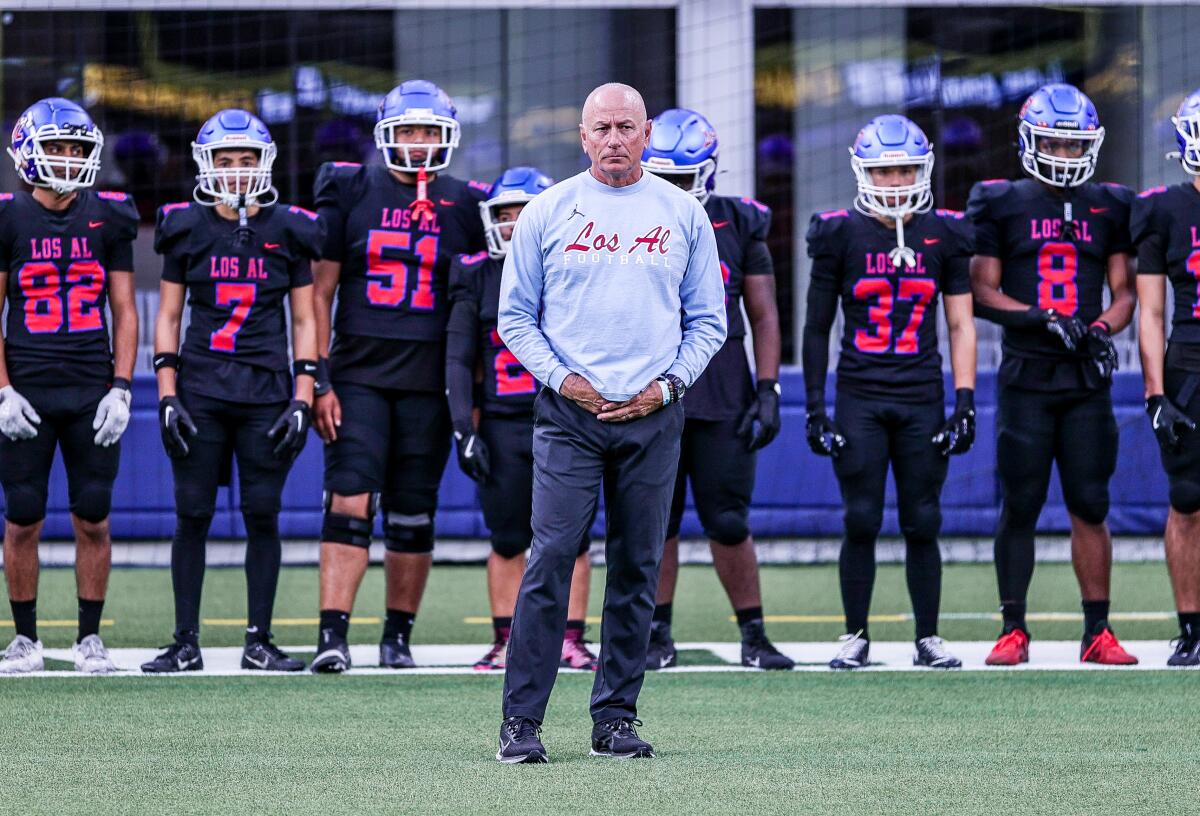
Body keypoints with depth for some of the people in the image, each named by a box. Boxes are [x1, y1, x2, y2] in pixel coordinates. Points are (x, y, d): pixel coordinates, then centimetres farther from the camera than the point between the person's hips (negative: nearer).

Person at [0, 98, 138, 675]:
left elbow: (124, 313, 7)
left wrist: (120, 389, -2)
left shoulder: (108, 220, 5)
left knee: (93, 521, 0)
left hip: (93, 394, 1)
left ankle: (90, 638, 10)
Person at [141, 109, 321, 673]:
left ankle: (259, 642, 7)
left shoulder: (289, 231, 4)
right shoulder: (186, 229, 4)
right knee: (192, 516, -1)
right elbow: (168, 316, 8)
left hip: (266, 392, 0)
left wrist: (302, 398, -1)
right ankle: (185, 643, 4)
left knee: (263, 515, -1)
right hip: (200, 388, 0)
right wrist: (167, 394, -1)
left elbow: (304, 321, 7)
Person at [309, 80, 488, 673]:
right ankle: (333, 634, -16)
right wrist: (319, 381, -3)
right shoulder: (351, 193, 4)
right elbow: (319, 294, 4)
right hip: (358, 374, -2)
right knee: (350, 503, -13)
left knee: (413, 516, 5)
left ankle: (398, 637, 15)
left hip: (429, 381, 2)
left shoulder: (464, 206, 7)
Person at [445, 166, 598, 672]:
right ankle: (506, 643, 10)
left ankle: (571, 641, 7)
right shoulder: (479, 276, 5)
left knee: (572, 538, 0)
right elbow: (458, 360, 4)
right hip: (504, 426, 0)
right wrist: (464, 430, -3)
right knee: (507, 540, 3)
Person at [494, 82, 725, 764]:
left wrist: (665, 386, -3)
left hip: (653, 416, 2)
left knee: (638, 568, 4)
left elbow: (708, 321, 10)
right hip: (569, 412, -2)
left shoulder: (683, 215, 8)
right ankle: (521, 720, -8)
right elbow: (516, 317, 7)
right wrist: (561, 377, -6)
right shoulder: (548, 212, 4)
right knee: (551, 561, -10)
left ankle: (616, 718, 11)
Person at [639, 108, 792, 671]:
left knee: (728, 522, -2)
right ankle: (657, 637, 13)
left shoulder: (738, 226, 5)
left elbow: (764, 316, 7)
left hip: (722, 392, -1)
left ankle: (754, 636, 8)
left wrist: (768, 391, -1)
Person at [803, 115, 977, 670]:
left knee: (922, 524, 1)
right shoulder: (840, 235, 1)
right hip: (859, 399, -1)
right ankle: (855, 637, 7)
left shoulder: (944, 236, 4)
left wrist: (964, 402, -1)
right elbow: (817, 327, 6)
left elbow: (961, 325, 7)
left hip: (922, 400, 1)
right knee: (862, 521, -4)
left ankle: (928, 639, 11)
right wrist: (814, 406, 2)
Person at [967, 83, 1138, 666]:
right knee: (1020, 506, -1)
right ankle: (1013, 631, 7)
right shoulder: (1002, 205, 3)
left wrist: (1104, 327, -9)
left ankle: (1097, 633, 6)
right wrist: (1044, 320, -15)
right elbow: (982, 292, -1)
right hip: (1026, 376, -2)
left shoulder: (1109, 209, 10)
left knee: (1090, 508, 1)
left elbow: (1124, 291, 12)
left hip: (1087, 377, 2)